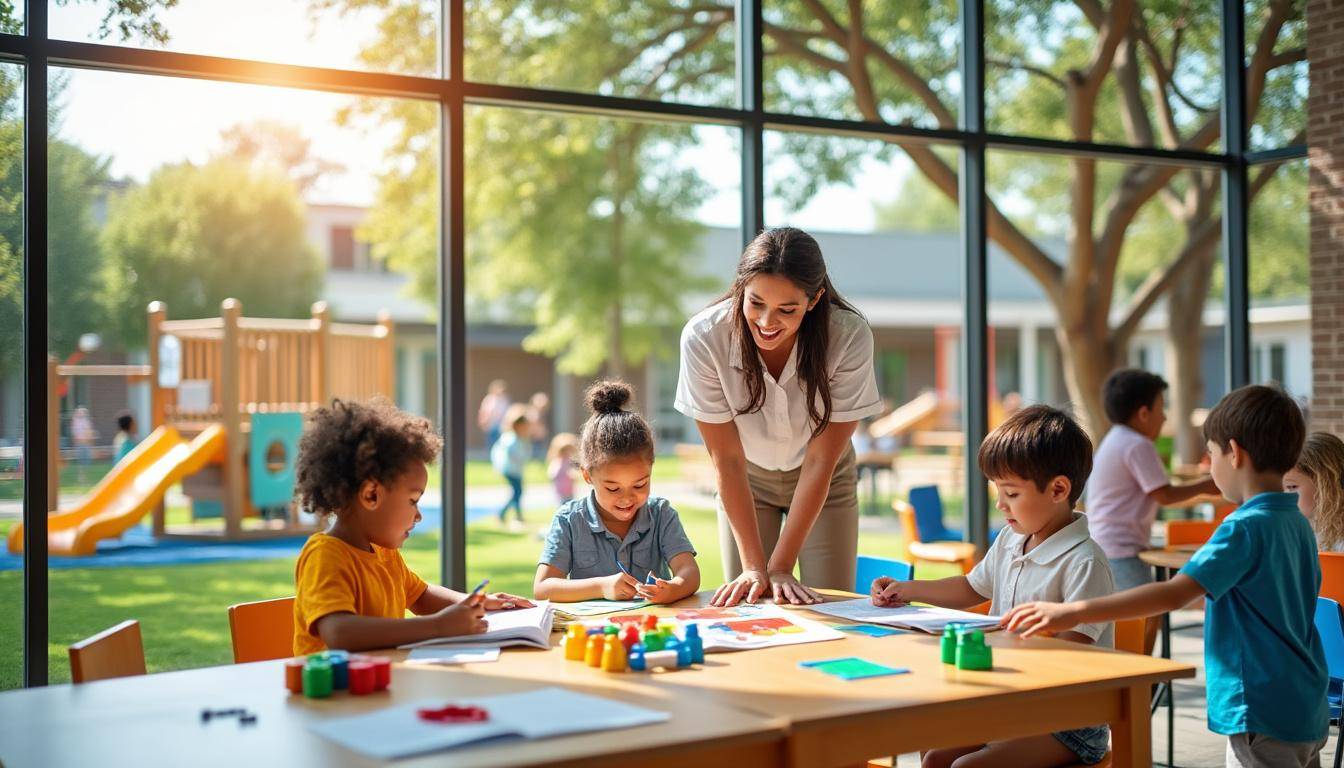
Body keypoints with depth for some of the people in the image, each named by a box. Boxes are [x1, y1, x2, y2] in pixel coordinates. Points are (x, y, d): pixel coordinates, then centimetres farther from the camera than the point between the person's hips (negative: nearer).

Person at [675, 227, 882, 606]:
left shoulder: (850, 336, -31)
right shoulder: (703, 338, -30)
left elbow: (820, 461, -24)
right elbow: (727, 459, -22)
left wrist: (780, 567, -25)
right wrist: (754, 565, -25)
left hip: (823, 483, 0)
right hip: (747, 480, 0)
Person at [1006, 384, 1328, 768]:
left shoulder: (1245, 528, -19)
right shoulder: (1298, 525, 8)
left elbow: (1174, 593, -29)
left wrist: (1073, 612, -32)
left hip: (1264, 717, -9)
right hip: (1308, 714, 9)